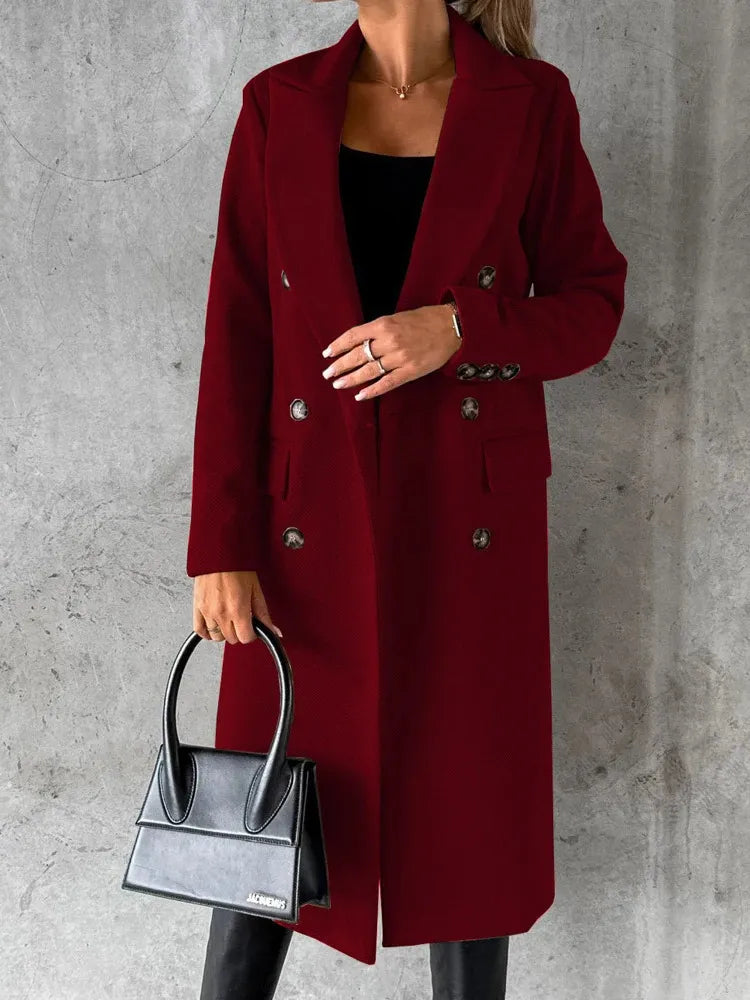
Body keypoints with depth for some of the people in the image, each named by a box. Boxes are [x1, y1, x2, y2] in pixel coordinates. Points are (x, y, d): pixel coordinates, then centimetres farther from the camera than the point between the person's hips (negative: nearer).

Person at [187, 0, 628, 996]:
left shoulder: (530, 102, 0)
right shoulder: (280, 105, 3)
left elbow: (591, 304, 3)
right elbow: (237, 335, -1)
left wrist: (457, 329, -17)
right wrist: (221, 546, -6)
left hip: (469, 524, 0)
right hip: (311, 522, 1)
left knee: (469, 807, 11)